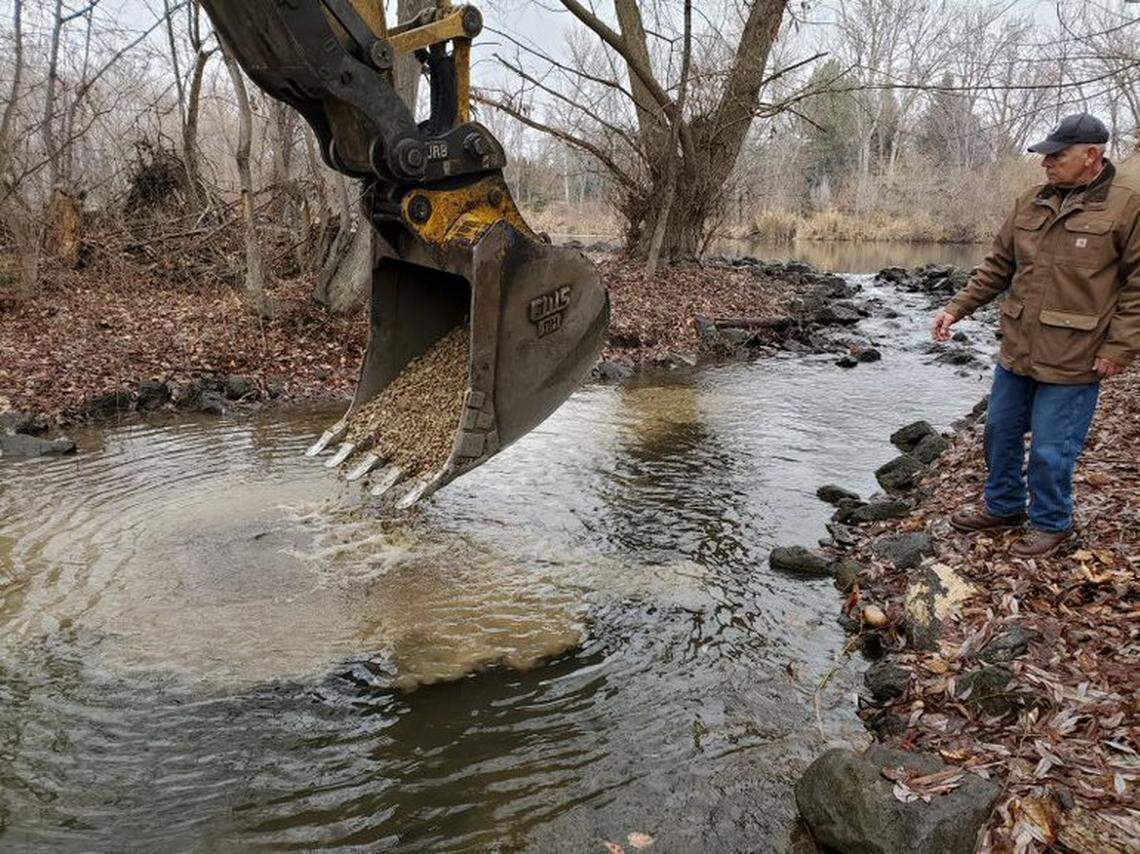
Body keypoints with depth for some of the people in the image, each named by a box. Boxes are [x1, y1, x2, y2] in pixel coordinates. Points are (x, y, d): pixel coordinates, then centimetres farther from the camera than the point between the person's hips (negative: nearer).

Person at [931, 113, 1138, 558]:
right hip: (1016, 351, 6)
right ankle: (1003, 507, 36)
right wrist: (957, 308, 6)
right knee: (1000, 432, 16)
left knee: (1051, 450, 2)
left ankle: (1051, 524, 24)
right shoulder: (1031, 202, 8)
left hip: (1072, 359, -6)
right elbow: (997, 266, 14)